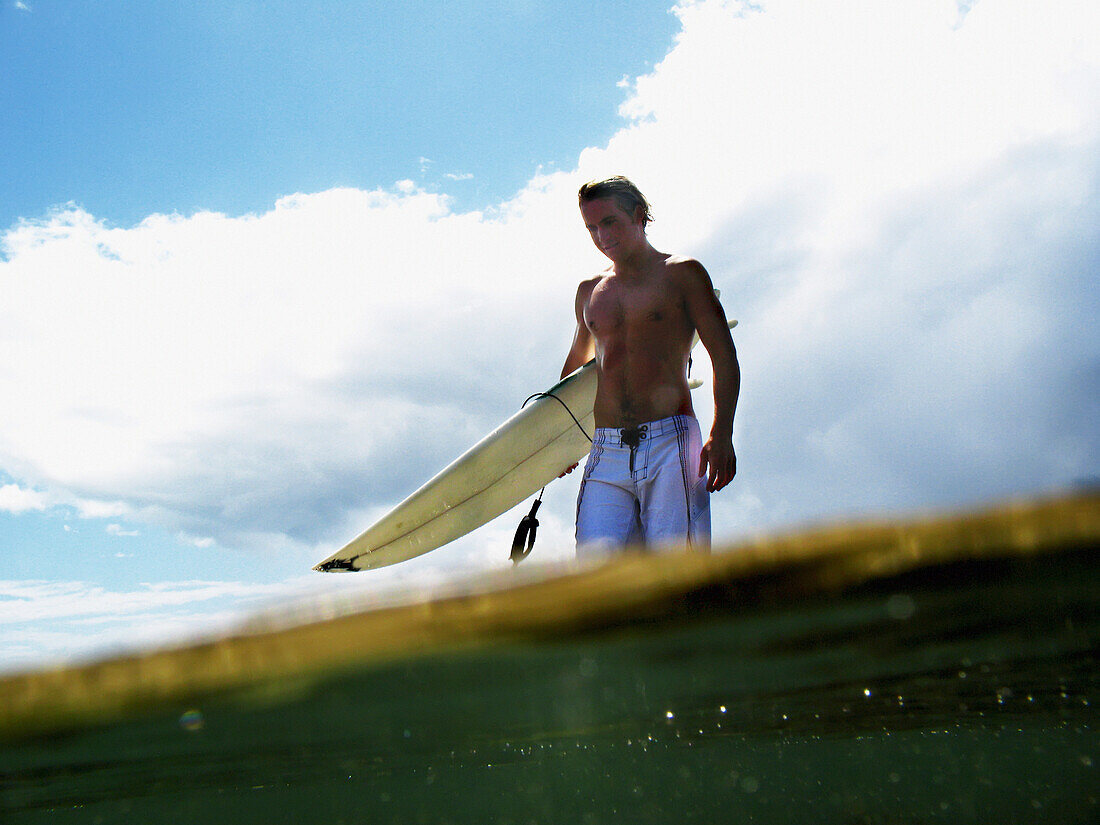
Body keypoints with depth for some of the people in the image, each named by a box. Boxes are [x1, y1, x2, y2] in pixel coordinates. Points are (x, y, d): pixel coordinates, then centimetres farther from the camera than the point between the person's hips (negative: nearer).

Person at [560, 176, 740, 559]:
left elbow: (724, 357, 1)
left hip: (670, 445, -3)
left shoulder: (682, 273, 8)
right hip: (606, 453, 4)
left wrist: (721, 434, -12)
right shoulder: (589, 292, 21)